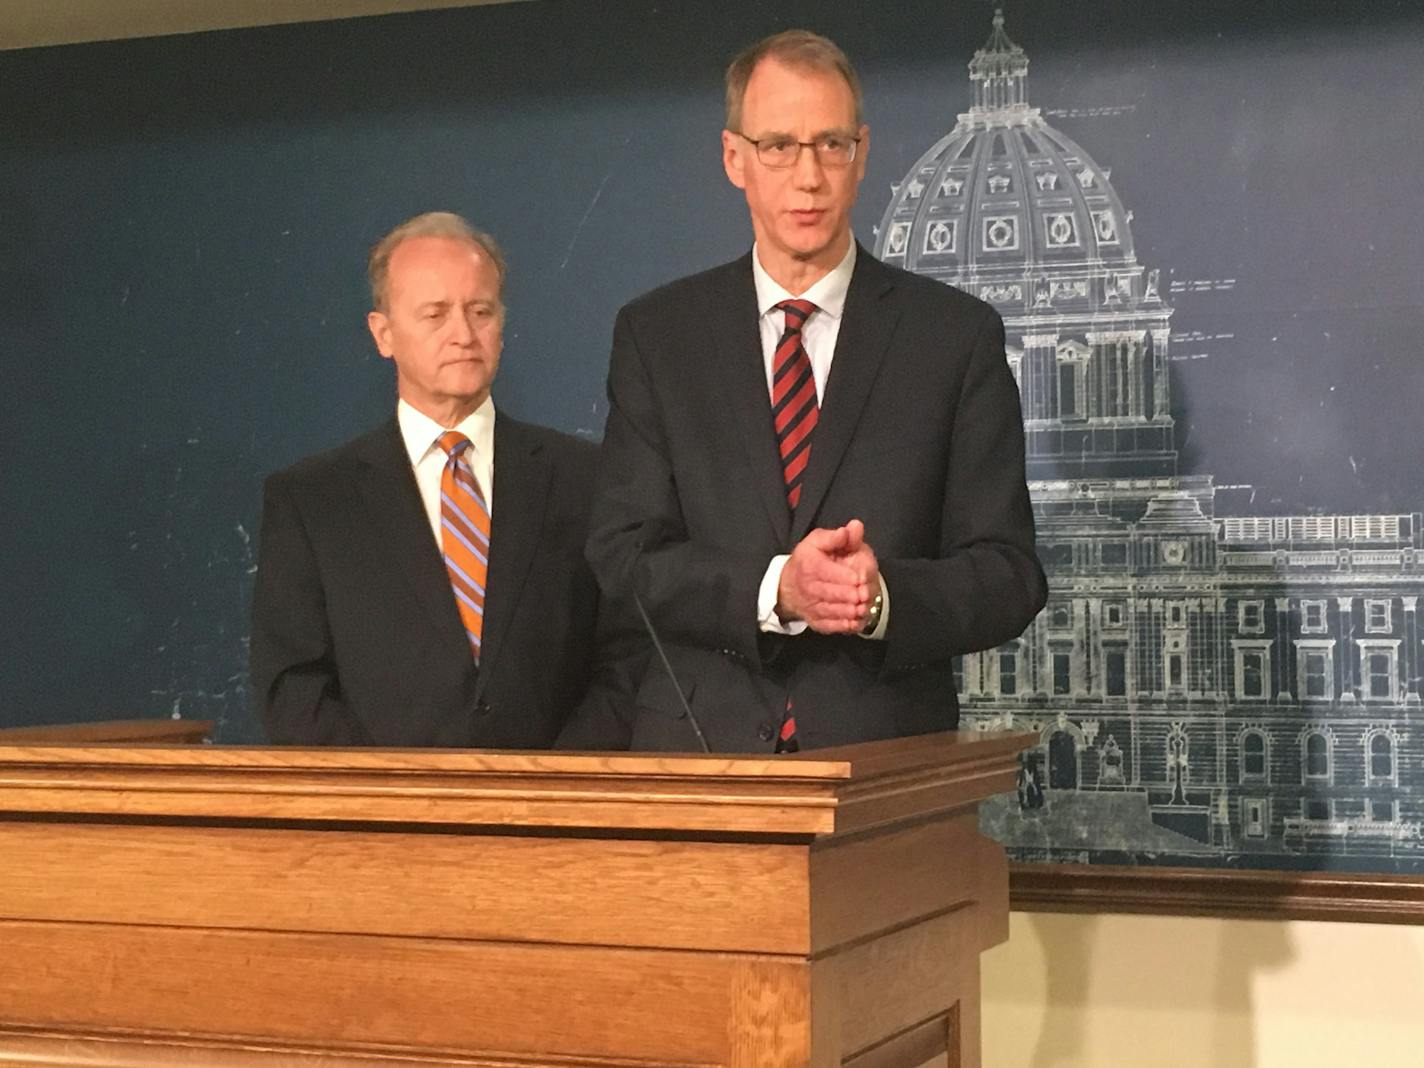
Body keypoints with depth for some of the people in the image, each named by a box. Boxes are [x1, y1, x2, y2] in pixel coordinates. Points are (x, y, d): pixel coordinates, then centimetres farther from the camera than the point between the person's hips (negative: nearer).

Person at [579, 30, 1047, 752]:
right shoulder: (655, 334, 10)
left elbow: (1008, 576, 4)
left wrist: (886, 597, -15)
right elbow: (622, 558, 2)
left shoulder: (956, 334, 7)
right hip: (695, 751, 1)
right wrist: (774, 589, -14)